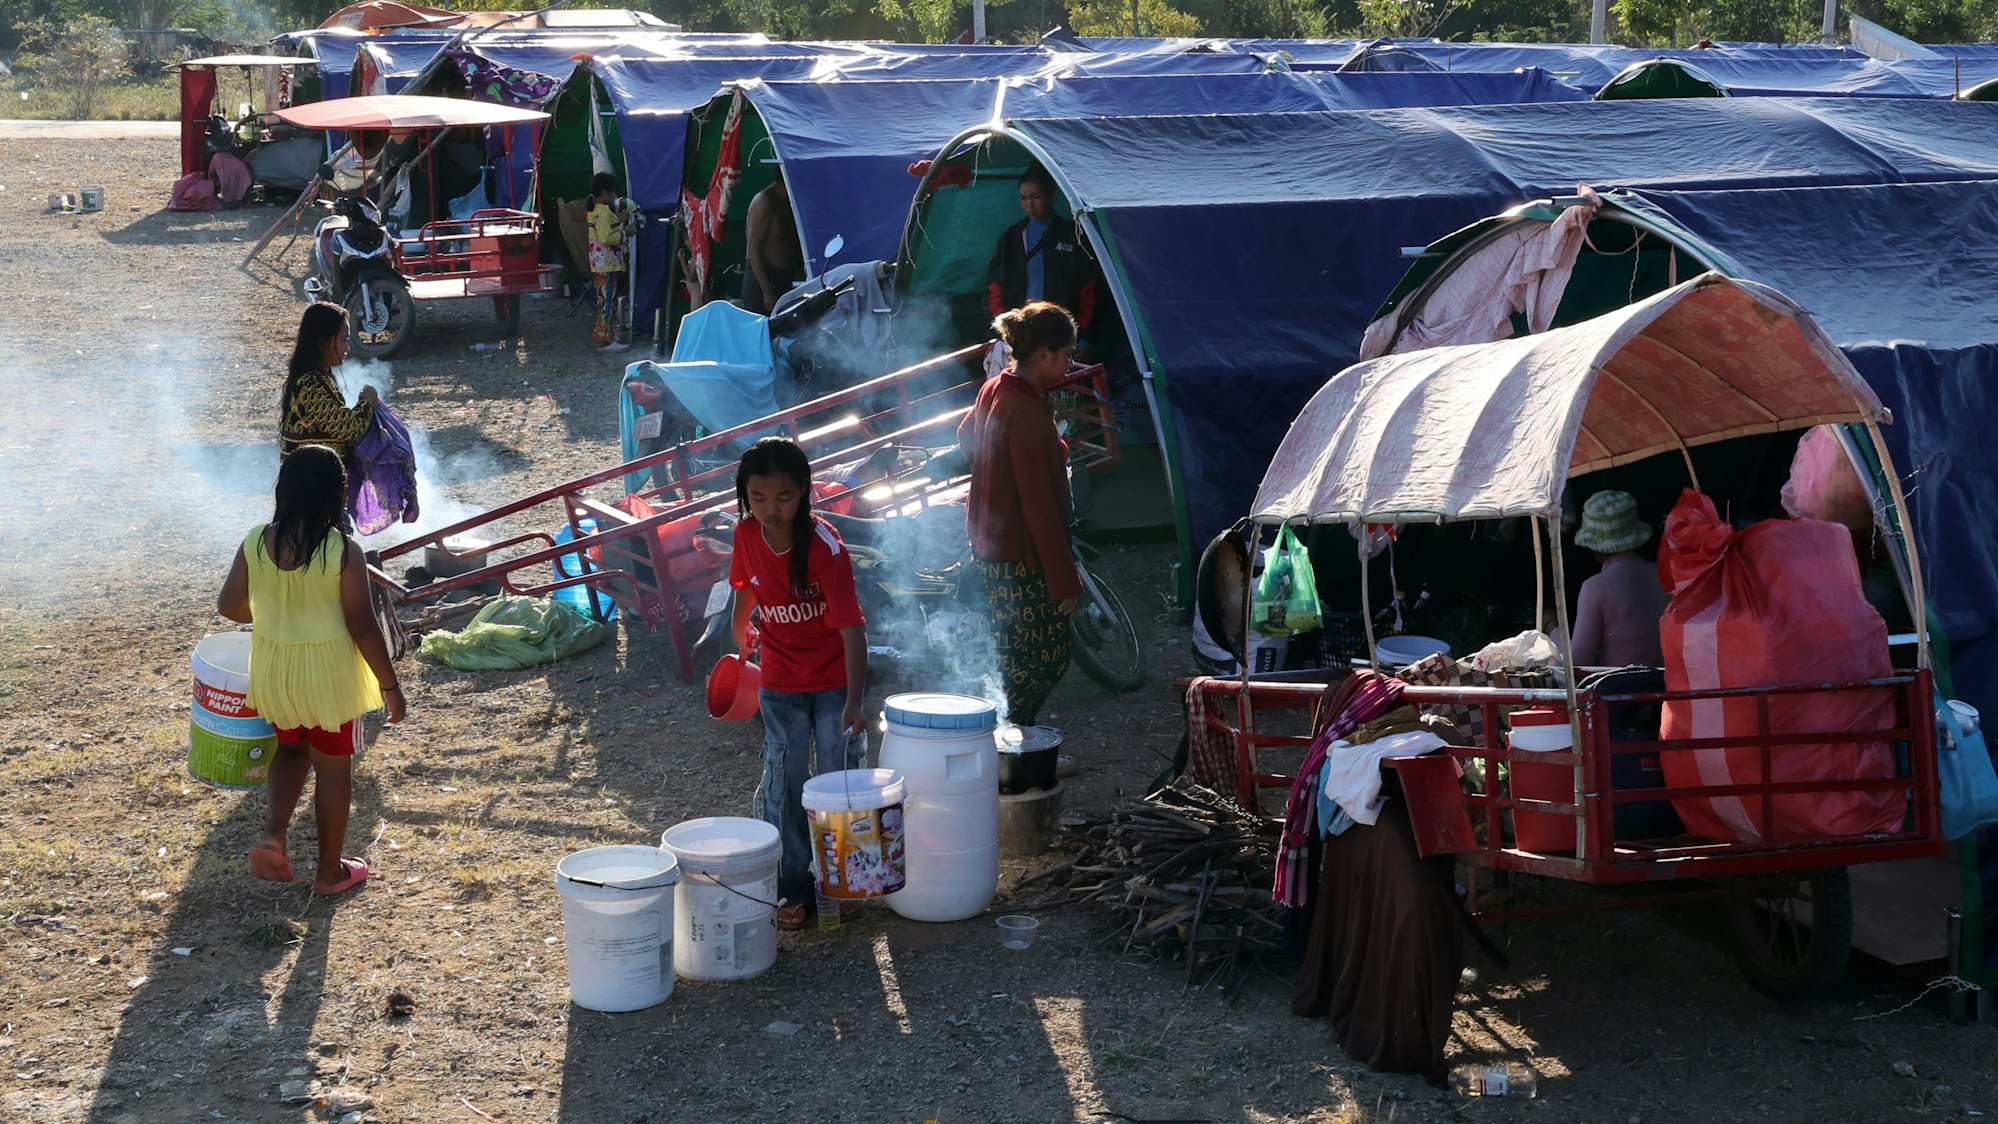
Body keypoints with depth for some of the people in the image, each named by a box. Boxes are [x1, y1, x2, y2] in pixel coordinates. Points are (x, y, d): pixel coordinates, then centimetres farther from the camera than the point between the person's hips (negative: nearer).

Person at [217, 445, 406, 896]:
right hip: (328, 673, -4)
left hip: (274, 670, 4)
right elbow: (363, 628, -17)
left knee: (291, 748, 29)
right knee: (333, 767, 14)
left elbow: (229, 606, 1)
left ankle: (273, 834, 9)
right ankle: (330, 871, 26)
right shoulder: (344, 552, -22)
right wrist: (390, 685, -6)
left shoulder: (256, 542, -10)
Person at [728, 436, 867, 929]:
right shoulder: (747, 535, -12)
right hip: (780, 681, 3)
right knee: (783, 782, 3)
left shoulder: (824, 546, -26)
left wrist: (853, 702, -38)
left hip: (834, 680, -3)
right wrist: (741, 638, 24)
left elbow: (852, 628, -29)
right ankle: (791, 887, 13)